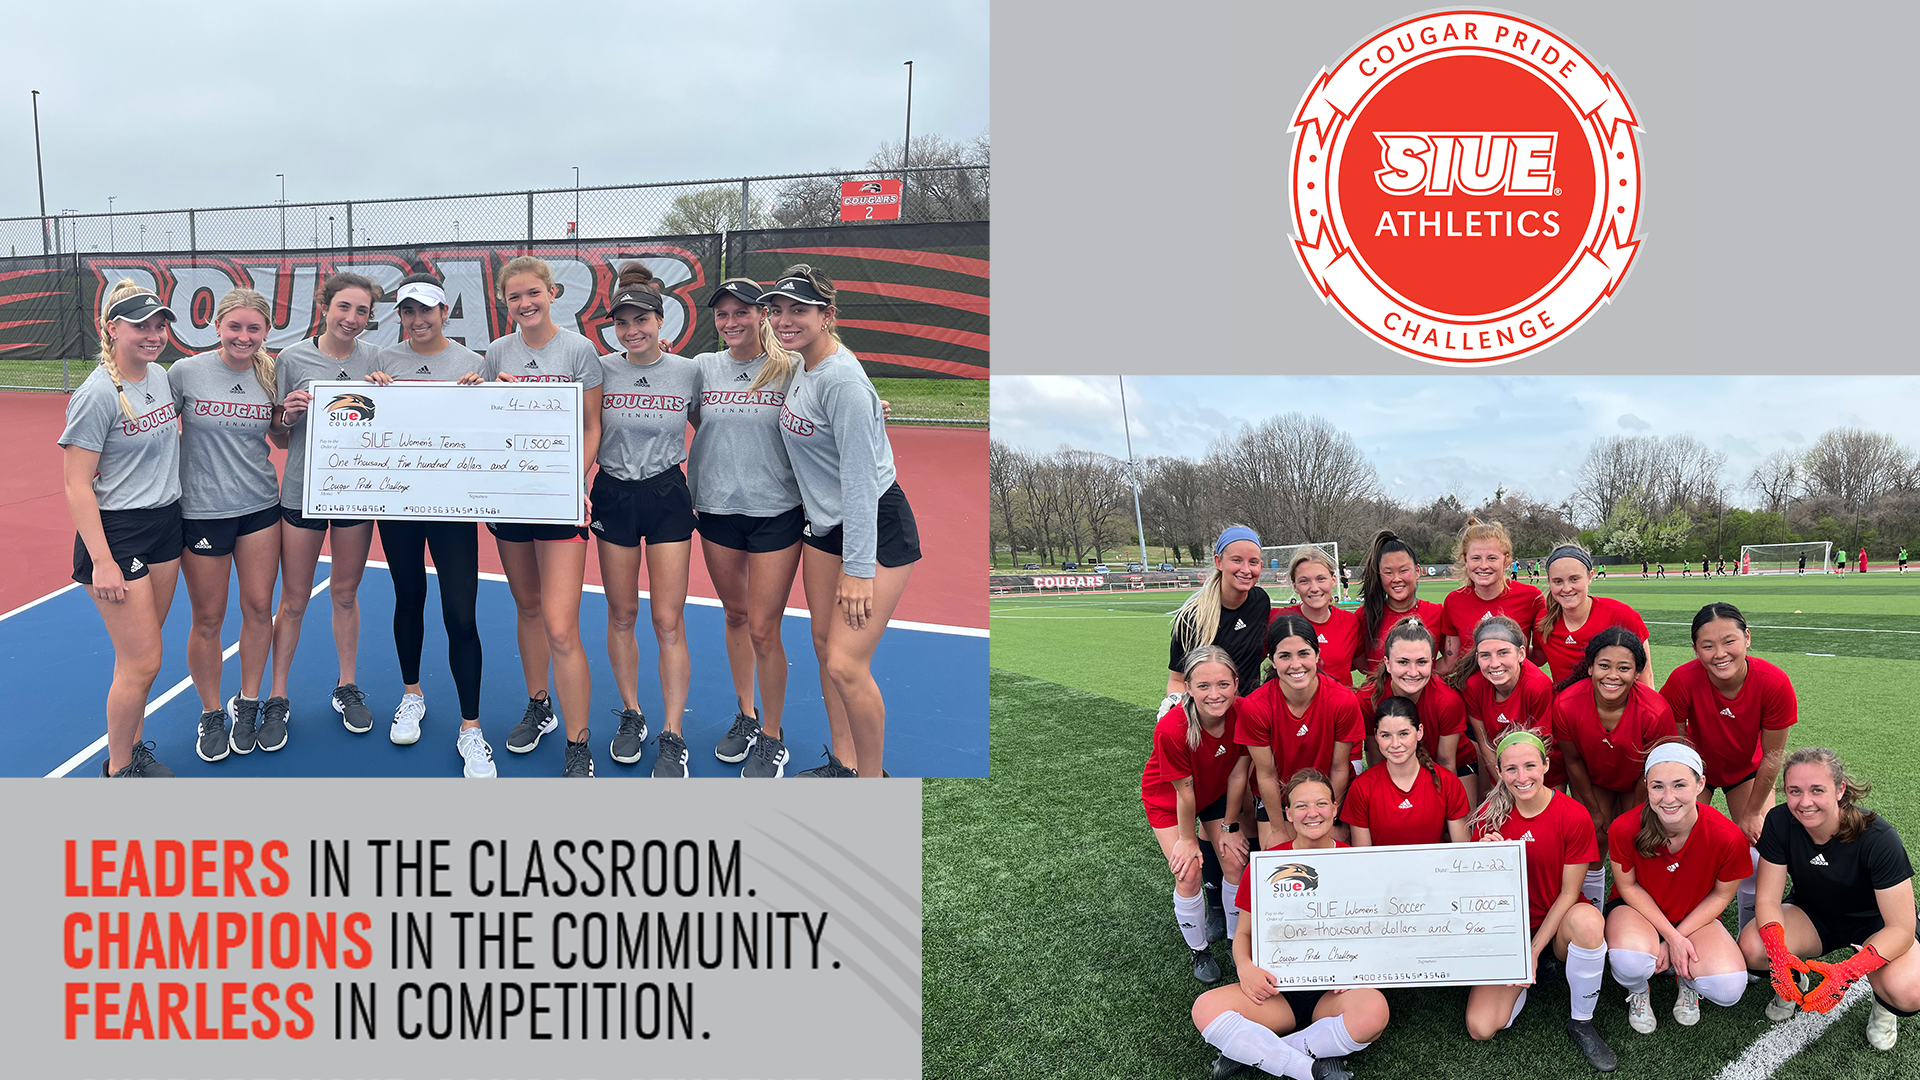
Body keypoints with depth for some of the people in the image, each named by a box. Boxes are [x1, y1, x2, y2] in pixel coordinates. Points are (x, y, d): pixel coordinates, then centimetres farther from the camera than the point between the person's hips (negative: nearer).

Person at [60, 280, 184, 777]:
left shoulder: (162, 376, 5)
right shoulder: (97, 394, -17)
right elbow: (76, 484, -16)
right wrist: (102, 562, -19)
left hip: (165, 525, 7)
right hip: (117, 533, -7)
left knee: (140, 655, 14)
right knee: (142, 661, -4)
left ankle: (132, 749, 29)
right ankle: (118, 769, 14)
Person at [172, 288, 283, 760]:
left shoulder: (270, 376, 2)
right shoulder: (186, 372, -8)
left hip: (260, 506, 3)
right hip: (201, 511, -3)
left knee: (258, 607, 7)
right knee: (208, 619, 6)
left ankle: (247, 704, 25)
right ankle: (211, 714, 24)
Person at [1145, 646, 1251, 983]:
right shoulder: (1171, 729, -39)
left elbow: (1237, 774, -15)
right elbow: (1184, 791, -25)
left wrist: (1230, 826, -6)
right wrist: (1187, 839, -12)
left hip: (1216, 792, 3)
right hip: (1168, 797, -3)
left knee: (1236, 862, -2)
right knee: (1188, 874, -10)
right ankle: (1199, 951, 15)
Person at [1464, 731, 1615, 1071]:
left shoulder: (1574, 816, -13)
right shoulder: (1490, 814, -7)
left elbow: (1568, 893, -9)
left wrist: (1534, 950, -13)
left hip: (1557, 922, -1)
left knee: (1588, 921, -40)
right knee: (1481, 1028, -18)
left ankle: (1581, 1023, -14)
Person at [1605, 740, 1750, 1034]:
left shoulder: (1729, 837, -25)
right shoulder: (1624, 829, -27)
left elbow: (1721, 895, -8)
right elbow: (1628, 886, -9)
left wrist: (1677, 939, -15)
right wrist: (1671, 936, -17)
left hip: (1696, 917, 1)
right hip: (1637, 910, -1)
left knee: (1729, 990, -25)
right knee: (1630, 961, -36)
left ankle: (1685, 977, 13)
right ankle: (1637, 993, 4)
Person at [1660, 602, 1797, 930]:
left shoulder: (1774, 683, -33)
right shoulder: (1683, 680, -35)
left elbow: (1772, 755, -17)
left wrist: (1752, 813, -8)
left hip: (1748, 769, 1)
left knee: (1758, 849, -8)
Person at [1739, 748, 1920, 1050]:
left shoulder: (1878, 838, -29)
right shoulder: (1780, 823, -21)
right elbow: (1768, 899, -17)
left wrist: (1847, 972, -43)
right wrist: (1778, 955, -38)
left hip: (1873, 923, -2)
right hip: (1813, 915, 2)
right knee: (1751, 947, -29)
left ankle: (1883, 1005, 5)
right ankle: (1794, 981, 7)